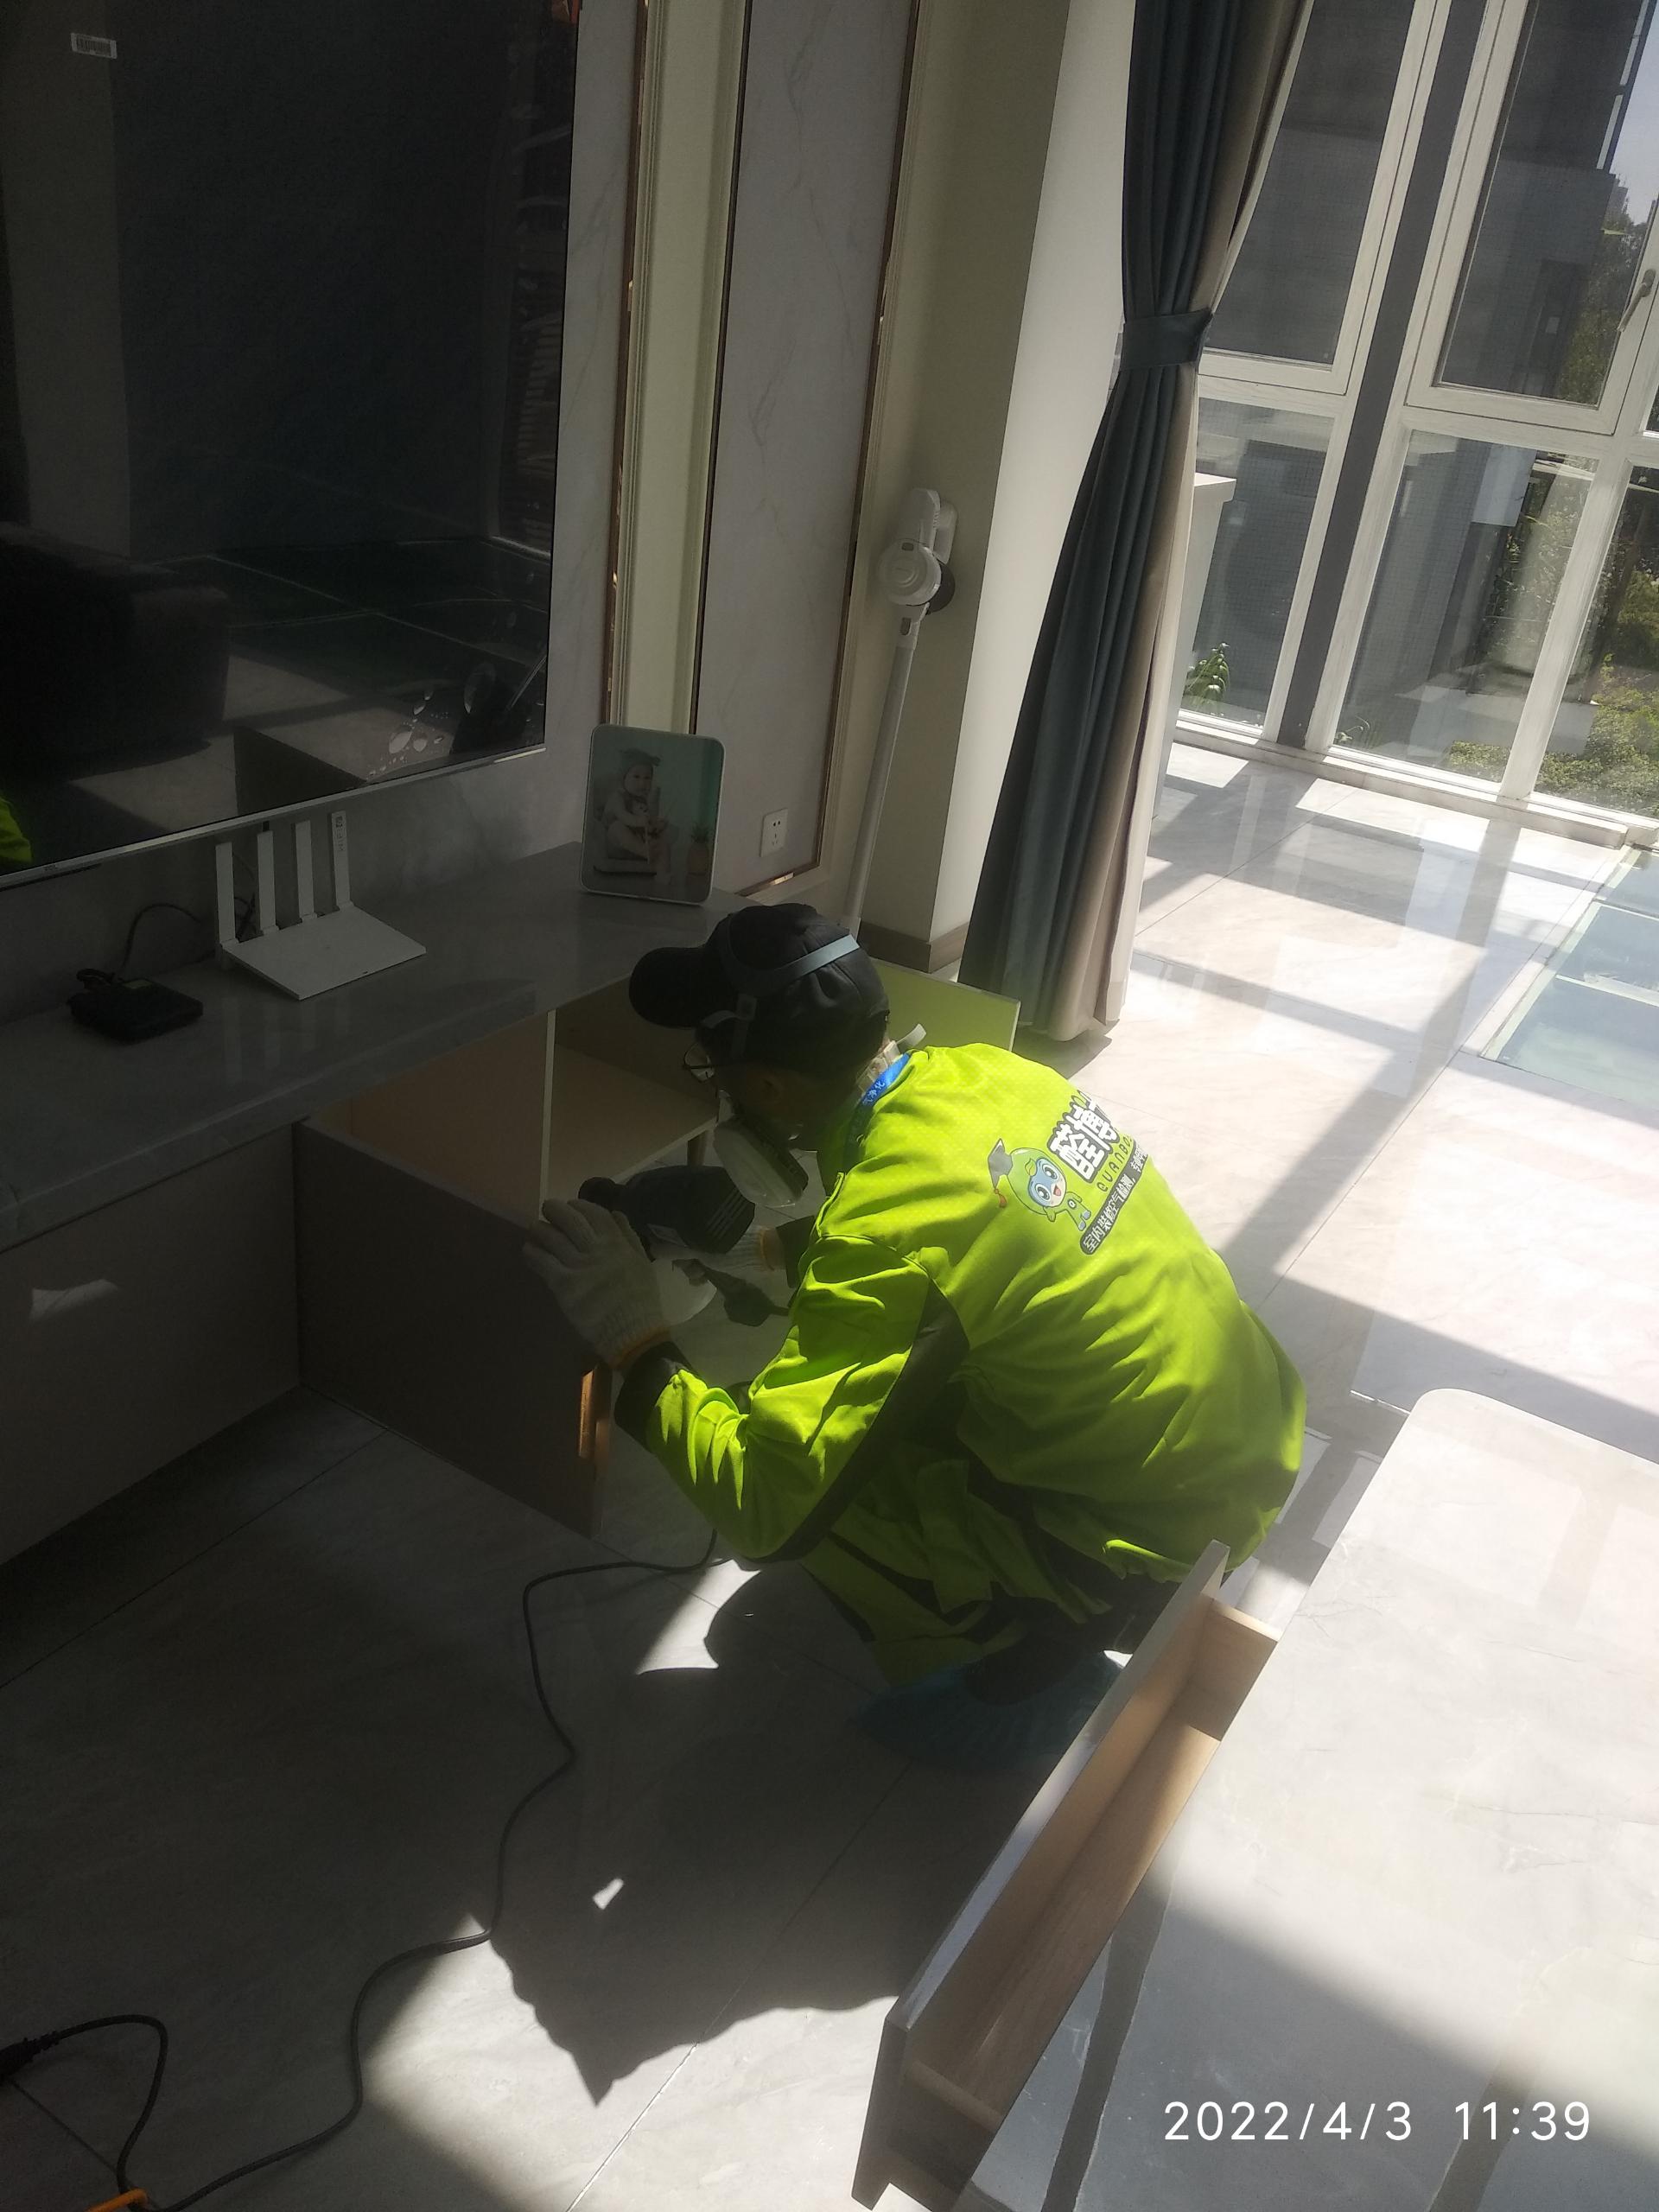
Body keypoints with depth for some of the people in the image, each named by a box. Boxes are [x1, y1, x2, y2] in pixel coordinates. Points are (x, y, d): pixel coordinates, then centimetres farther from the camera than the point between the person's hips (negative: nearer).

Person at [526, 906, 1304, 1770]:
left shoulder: (881, 1224, -28)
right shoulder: (978, 1069, -5)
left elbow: (765, 1509, -27)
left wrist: (634, 1341, -17)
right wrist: (768, 1243, 10)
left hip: (1161, 1547, -8)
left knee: (806, 1485, -6)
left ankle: (1026, 1664, 9)